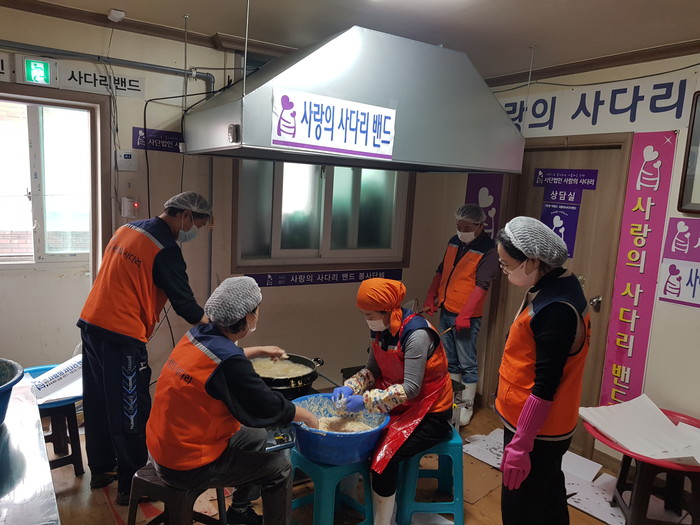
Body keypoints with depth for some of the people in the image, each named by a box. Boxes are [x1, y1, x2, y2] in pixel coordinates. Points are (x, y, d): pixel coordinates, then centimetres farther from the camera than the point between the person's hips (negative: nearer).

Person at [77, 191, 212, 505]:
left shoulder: (127, 229, 10)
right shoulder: (166, 250, -16)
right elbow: (185, 304, -13)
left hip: (90, 323, 9)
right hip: (121, 337, -9)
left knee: (99, 403, 20)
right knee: (130, 414, 4)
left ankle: (100, 470, 36)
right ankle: (130, 485, 16)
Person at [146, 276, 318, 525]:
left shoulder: (196, 334, -5)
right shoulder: (229, 364, -30)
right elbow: (271, 407, -18)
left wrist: (258, 351, 22)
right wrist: (306, 416, 0)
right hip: (186, 467, -9)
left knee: (259, 437, 23)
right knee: (280, 467, 0)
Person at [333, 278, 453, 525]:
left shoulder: (417, 334, -27)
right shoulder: (380, 329, -3)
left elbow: (411, 389, -29)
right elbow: (372, 369, 4)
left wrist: (366, 401, -31)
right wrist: (350, 387, -13)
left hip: (429, 412, -7)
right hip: (395, 402, 8)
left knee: (384, 457, -23)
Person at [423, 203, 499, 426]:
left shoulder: (488, 250, -12)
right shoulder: (454, 241, 9)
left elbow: (481, 286, -18)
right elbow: (440, 272, 17)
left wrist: (465, 315, -22)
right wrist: (430, 299, 10)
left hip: (466, 315, -7)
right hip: (446, 310, 7)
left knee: (467, 363, 3)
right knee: (450, 361, 17)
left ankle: (467, 407, 16)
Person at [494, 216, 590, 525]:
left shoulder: (556, 310, -29)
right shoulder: (557, 285, 2)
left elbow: (545, 388, -26)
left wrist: (519, 444, -19)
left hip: (537, 430, -9)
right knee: (549, 498, 25)